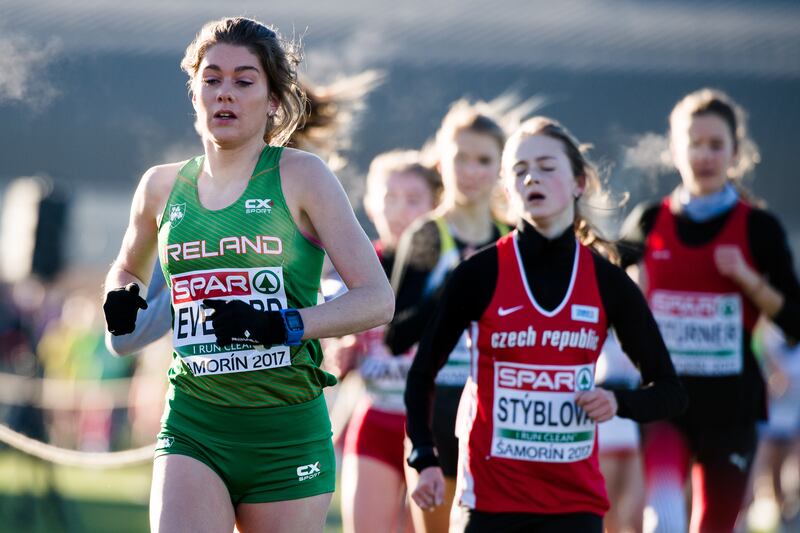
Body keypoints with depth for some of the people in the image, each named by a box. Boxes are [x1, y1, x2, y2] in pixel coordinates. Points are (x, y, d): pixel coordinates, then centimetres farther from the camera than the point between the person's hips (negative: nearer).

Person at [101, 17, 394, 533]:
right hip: (193, 427, 2)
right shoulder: (163, 186, 9)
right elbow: (128, 267, 30)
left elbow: (378, 299, -6)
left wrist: (283, 325, -21)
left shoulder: (301, 176, -1)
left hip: (288, 431, -2)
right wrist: (120, 299, 6)